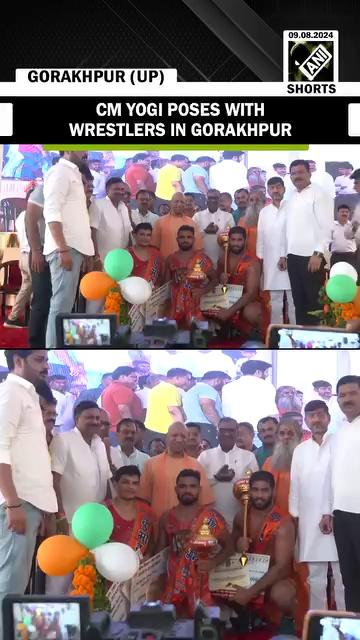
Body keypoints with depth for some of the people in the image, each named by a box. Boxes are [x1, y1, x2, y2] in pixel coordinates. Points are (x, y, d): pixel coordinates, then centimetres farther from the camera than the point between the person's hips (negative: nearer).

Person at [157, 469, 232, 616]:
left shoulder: (211, 517, -3)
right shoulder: (167, 517, 7)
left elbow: (229, 545, 0)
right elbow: (160, 549, 16)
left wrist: (213, 562, -16)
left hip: (201, 583, -3)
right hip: (173, 583, 3)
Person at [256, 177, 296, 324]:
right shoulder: (264, 212, 13)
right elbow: (260, 237, 14)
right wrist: (260, 258, 7)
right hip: (271, 263, 4)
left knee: (294, 300, -3)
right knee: (275, 301, 7)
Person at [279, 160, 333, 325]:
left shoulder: (319, 194, -4)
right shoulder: (291, 198, 17)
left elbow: (326, 225, -12)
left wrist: (318, 253, -19)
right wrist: (283, 254, 15)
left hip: (311, 256, -7)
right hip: (293, 256, 7)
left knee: (314, 301, -3)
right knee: (299, 300, 10)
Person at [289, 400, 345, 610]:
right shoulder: (300, 450, 14)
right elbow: (295, 486, 13)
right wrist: (294, 517, 6)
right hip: (310, 523, 4)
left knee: (343, 577, -2)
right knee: (315, 579, 9)